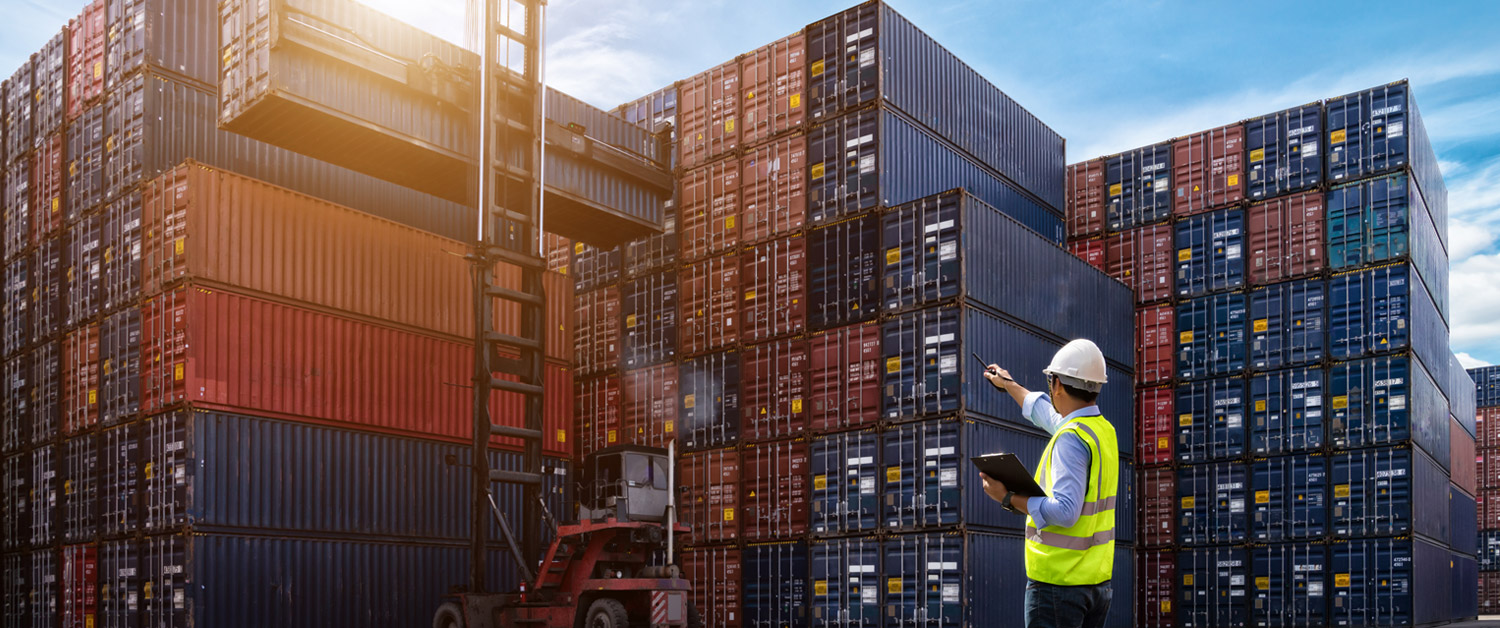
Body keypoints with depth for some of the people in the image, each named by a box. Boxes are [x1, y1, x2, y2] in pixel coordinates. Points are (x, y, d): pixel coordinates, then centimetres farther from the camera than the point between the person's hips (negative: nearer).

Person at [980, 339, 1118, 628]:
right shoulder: (1104, 430, 11)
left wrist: (1008, 498, -16)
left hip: (1058, 581, -9)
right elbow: (1045, 411, 30)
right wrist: (1009, 384, 44)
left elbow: (1065, 511, -25)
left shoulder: (1071, 438, -18)